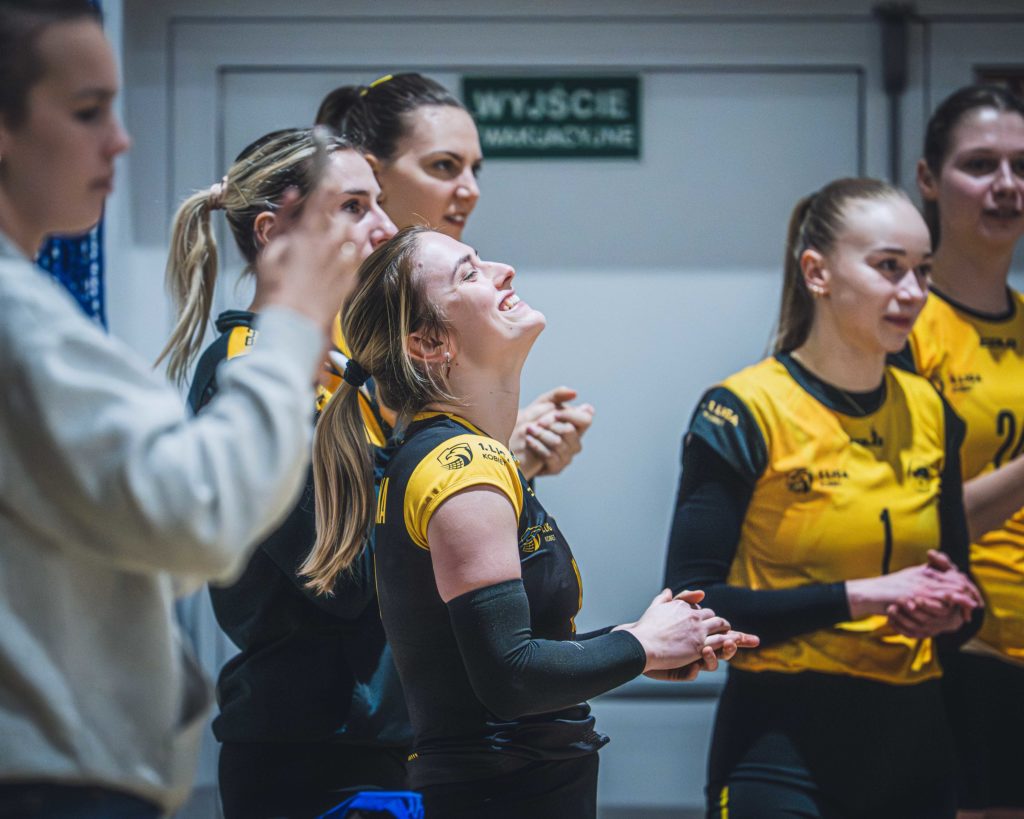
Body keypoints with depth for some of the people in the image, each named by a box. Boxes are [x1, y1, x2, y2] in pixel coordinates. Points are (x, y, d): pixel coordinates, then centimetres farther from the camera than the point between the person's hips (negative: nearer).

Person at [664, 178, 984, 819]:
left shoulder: (928, 412, 9)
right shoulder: (744, 413, -9)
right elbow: (691, 602, -14)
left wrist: (952, 608, -5)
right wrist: (862, 596, -18)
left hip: (915, 739, 6)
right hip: (784, 737, -5)